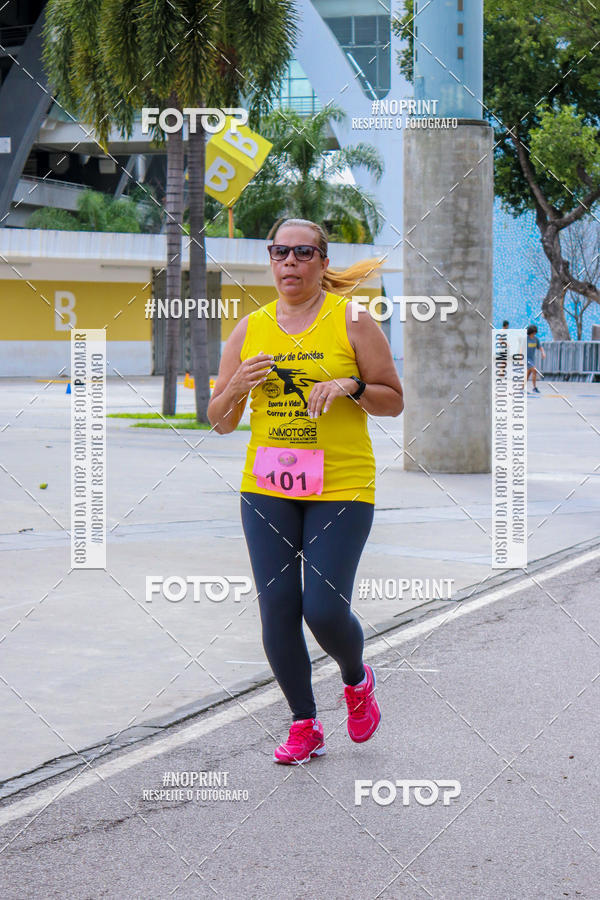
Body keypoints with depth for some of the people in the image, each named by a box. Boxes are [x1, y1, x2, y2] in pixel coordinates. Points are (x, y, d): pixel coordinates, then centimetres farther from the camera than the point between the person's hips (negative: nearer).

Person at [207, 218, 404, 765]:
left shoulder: (352, 320, -1)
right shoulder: (250, 329, 8)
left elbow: (394, 402, 2)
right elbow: (219, 421, 10)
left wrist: (351, 387, -16)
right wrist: (238, 386, -10)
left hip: (342, 488, -3)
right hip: (266, 488, 3)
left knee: (324, 608, -10)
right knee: (277, 610, 1)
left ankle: (357, 679, 24)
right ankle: (304, 725, 17)